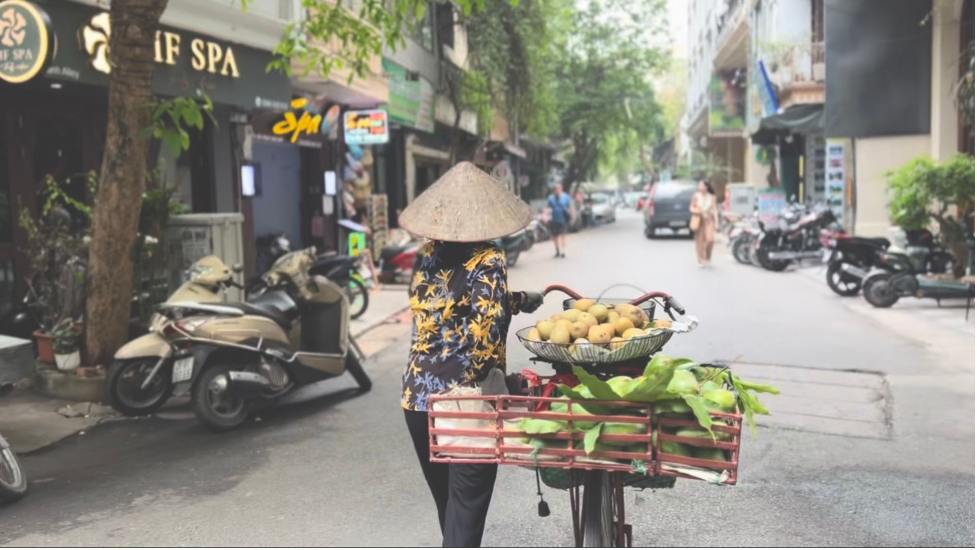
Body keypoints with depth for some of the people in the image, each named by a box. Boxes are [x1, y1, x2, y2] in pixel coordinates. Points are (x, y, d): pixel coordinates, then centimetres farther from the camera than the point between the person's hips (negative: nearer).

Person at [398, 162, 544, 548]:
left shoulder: (428, 256, 4)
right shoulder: (487, 261, -13)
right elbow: (484, 328, -21)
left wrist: (520, 301, 20)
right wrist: (495, 379, -9)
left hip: (418, 396, 6)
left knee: (445, 496, 22)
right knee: (467, 500, 6)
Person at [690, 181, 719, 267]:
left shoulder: (712, 197, 0)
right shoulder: (696, 196, -2)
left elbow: (715, 209, 2)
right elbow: (691, 207, 6)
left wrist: (716, 221, -4)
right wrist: (695, 211, -16)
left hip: (708, 219, 0)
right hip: (699, 220, 0)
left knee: (710, 239, -17)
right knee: (699, 240, -1)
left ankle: (708, 257, 9)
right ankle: (701, 261, 11)